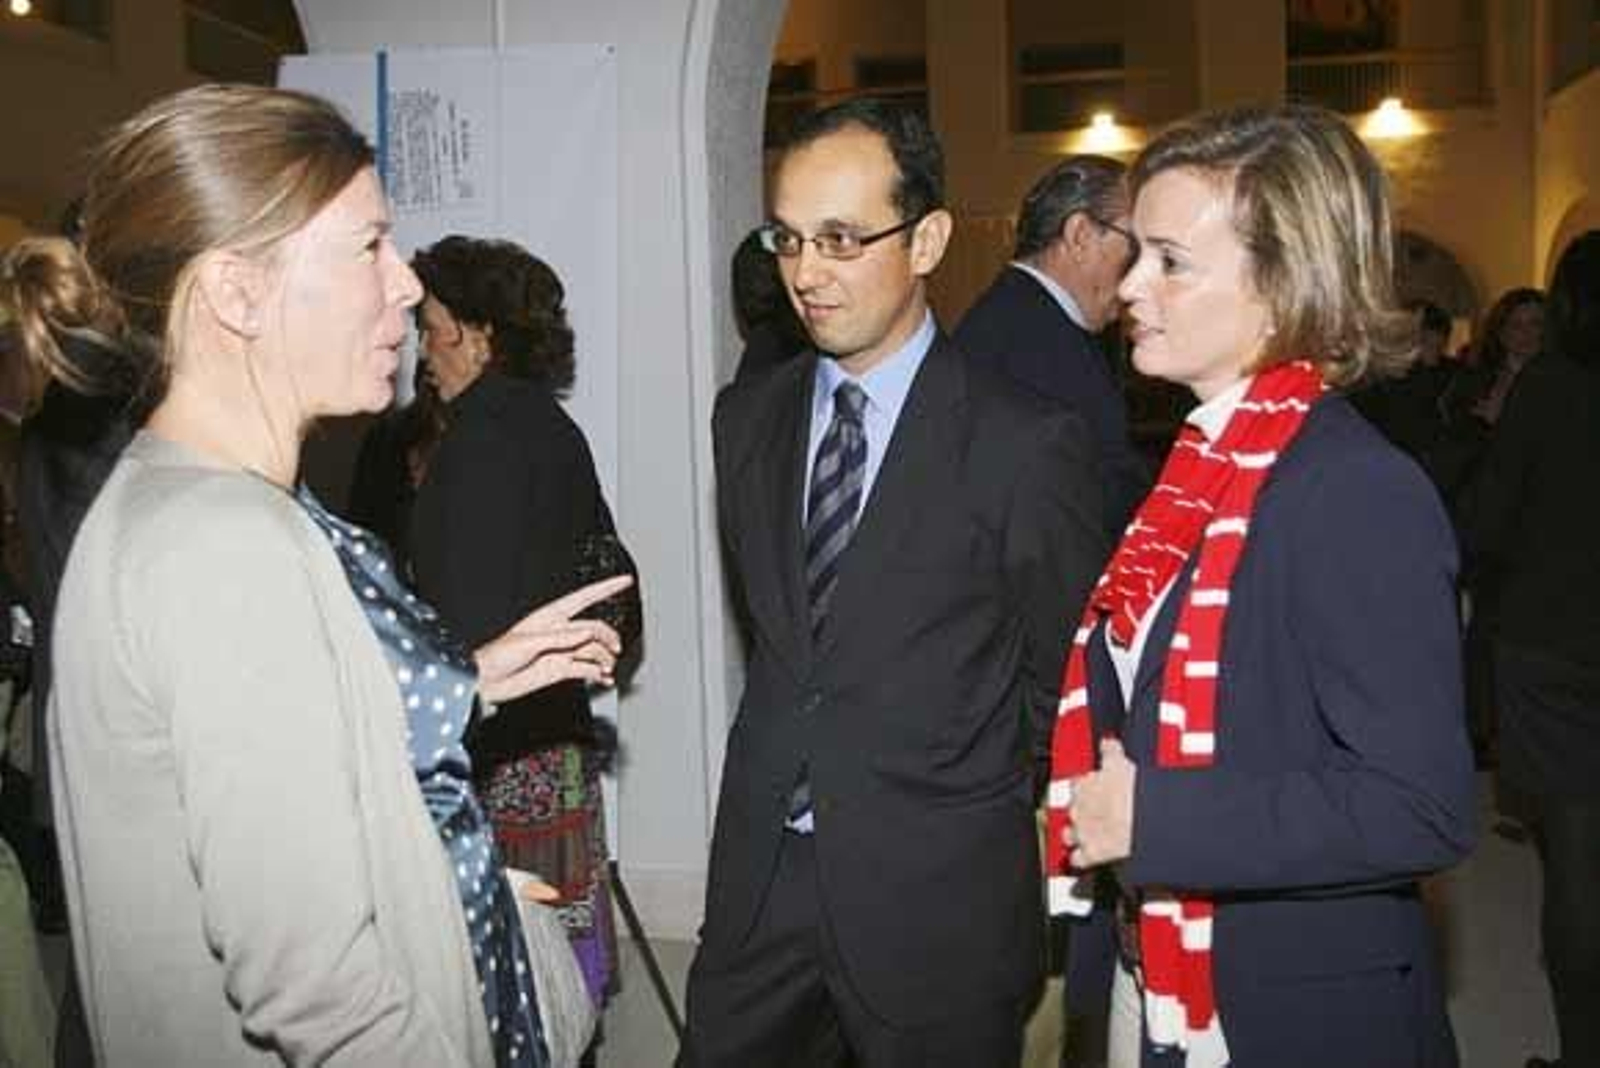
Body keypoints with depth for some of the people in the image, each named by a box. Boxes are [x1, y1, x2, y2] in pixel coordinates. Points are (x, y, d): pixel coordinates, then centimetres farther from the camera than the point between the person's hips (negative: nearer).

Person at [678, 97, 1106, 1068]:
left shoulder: (1027, 443, -13)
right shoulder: (747, 417, 5)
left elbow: (1062, 681, -4)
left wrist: (975, 814, 2)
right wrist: (785, 766, 9)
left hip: (938, 900, -4)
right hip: (760, 878, 5)